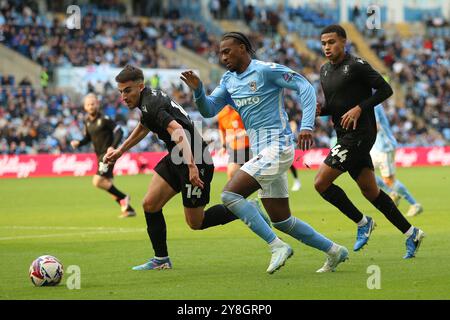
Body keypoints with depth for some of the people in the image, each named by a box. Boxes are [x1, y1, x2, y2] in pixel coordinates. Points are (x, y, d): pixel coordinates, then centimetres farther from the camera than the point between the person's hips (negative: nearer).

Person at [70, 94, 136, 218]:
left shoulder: (104, 119, -13)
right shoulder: (87, 121, 10)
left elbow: (119, 132, -13)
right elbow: (88, 138, 22)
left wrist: (113, 146, -26)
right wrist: (78, 143, 3)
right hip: (100, 155, 8)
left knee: (97, 181, -20)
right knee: (108, 185, 9)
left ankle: (123, 198, -6)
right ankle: (129, 209, 16)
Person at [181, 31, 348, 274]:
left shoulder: (266, 70, -8)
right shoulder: (229, 80, 15)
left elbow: (305, 87, -10)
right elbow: (209, 110, 12)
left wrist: (307, 126, -20)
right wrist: (197, 89, -7)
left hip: (277, 147, -9)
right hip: (260, 152, 9)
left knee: (230, 194, -19)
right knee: (281, 220, 10)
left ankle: (277, 246, -18)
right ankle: (333, 251, 22)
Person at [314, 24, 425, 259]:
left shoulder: (356, 66, -11)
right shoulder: (324, 70, 14)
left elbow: (385, 89, -10)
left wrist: (359, 108, -19)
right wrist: (320, 110, 1)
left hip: (359, 135, -8)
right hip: (345, 136, 8)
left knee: (321, 182, -13)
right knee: (369, 190, 10)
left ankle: (362, 222, 2)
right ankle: (411, 233, 18)